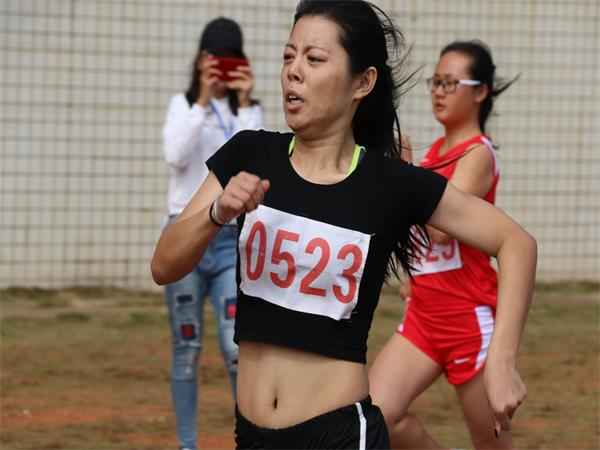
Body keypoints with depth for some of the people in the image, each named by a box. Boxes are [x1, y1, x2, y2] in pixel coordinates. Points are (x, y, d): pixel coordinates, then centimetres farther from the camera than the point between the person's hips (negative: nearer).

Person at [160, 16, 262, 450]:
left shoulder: (249, 111, 8)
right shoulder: (183, 105, 7)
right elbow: (177, 156, -12)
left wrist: (244, 103, -15)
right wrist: (203, 99, -17)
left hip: (233, 239, 0)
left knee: (238, 347, -11)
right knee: (187, 346, 4)